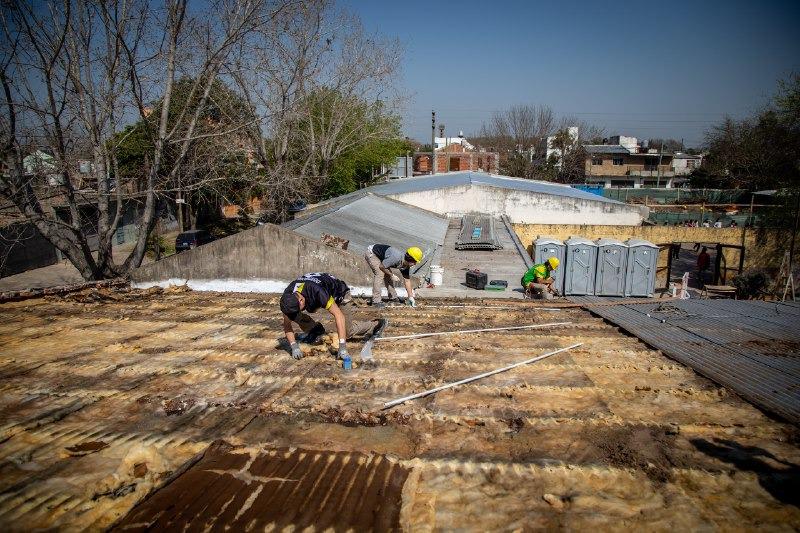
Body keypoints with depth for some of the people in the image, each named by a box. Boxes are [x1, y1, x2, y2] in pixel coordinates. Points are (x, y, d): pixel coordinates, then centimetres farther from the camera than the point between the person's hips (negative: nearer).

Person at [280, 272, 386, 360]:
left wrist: (342, 347, -49)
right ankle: (315, 329, 8)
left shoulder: (317, 291, -45)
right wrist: (294, 347, -32)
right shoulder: (287, 297, -29)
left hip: (340, 294, -5)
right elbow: (287, 325, -18)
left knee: (347, 332, -7)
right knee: (291, 314, -16)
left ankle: (375, 324, 17)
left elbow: (339, 315, -46)